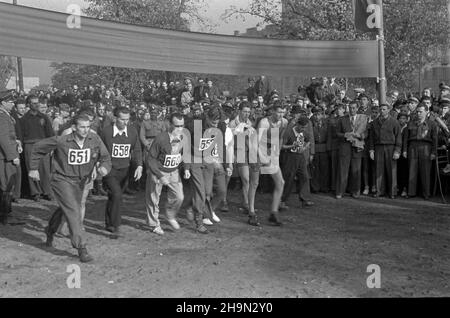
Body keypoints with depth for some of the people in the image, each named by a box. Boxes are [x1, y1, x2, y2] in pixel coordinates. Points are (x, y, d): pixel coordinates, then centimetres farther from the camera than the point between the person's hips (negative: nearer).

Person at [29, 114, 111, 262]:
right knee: (73, 212, -16)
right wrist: (34, 168, 0)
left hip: (80, 181, 5)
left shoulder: (95, 140, -13)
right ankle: (81, 248, -12)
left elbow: (106, 157, -6)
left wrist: (104, 167, -28)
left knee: (65, 209, 24)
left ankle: (50, 230, 53)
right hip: (62, 179, -5)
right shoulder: (61, 141, -20)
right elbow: (38, 148, -5)